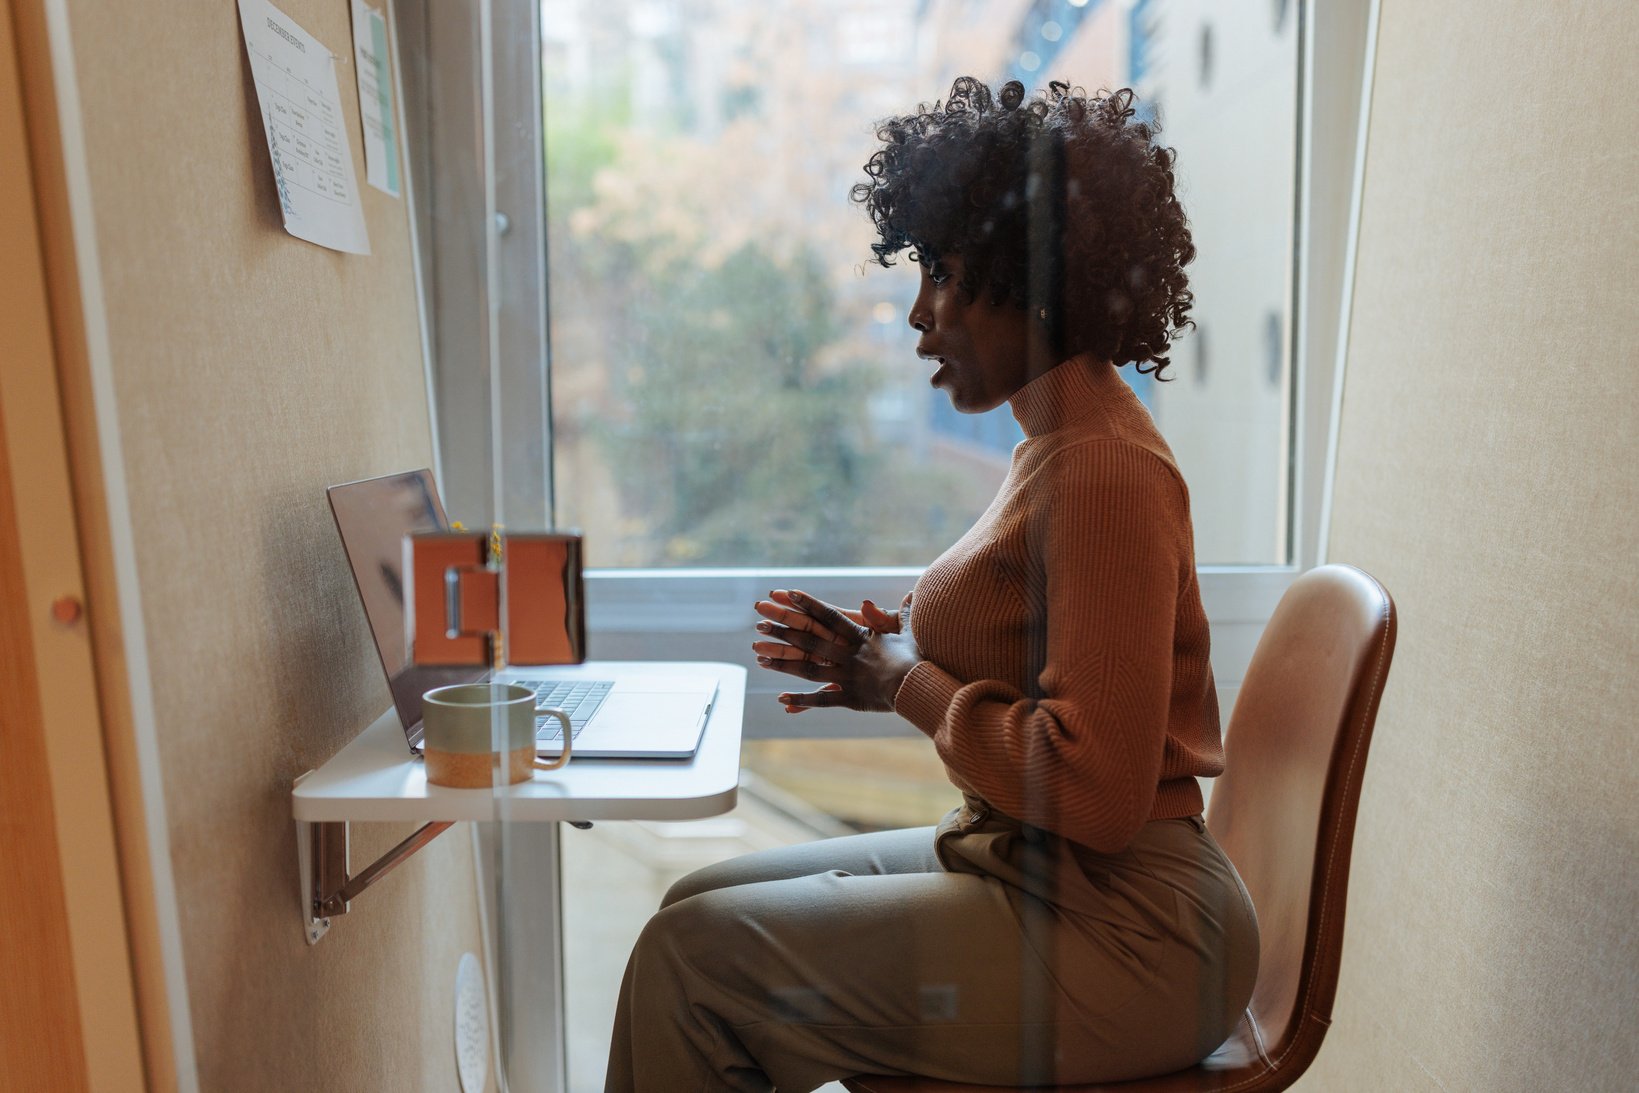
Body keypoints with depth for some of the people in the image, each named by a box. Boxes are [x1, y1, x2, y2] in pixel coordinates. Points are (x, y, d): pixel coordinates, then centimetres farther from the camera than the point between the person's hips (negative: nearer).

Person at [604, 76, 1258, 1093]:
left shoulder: (1104, 470, -22)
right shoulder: (1061, 443, 10)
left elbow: (1096, 791, -26)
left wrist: (914, 685, -13)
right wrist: (887, 659, 3)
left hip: (1115, 930, -9)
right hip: (1025, 873, 9)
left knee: (693, 957, -10)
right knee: (699, 903, 9)